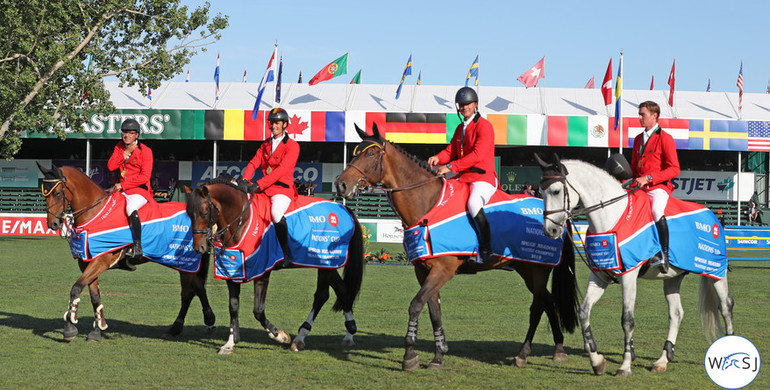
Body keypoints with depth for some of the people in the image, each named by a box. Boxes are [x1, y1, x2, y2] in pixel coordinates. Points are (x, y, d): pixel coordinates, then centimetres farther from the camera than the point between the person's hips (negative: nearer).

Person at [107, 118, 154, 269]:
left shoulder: (145, 151, -6)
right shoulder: (119, 147, 13)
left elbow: (145, 176, -13)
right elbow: (111, 166, 0)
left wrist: (123, 185, -16)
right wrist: (126, 153, -9)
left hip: (140, 190, -7)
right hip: (122, 189, 7)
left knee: (131, 209, -35)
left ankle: (137, 247, -31)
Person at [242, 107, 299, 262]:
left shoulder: (292, 146, -5)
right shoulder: (266, 144, 18)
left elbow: (282, 170, -16)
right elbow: (254, 162, 11)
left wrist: (259, 185, -24)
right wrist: (245, 180, -10)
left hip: (283, 187, -7)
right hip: (265, 188, 7)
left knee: (276, 212, -34)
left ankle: (286, 251, -21)